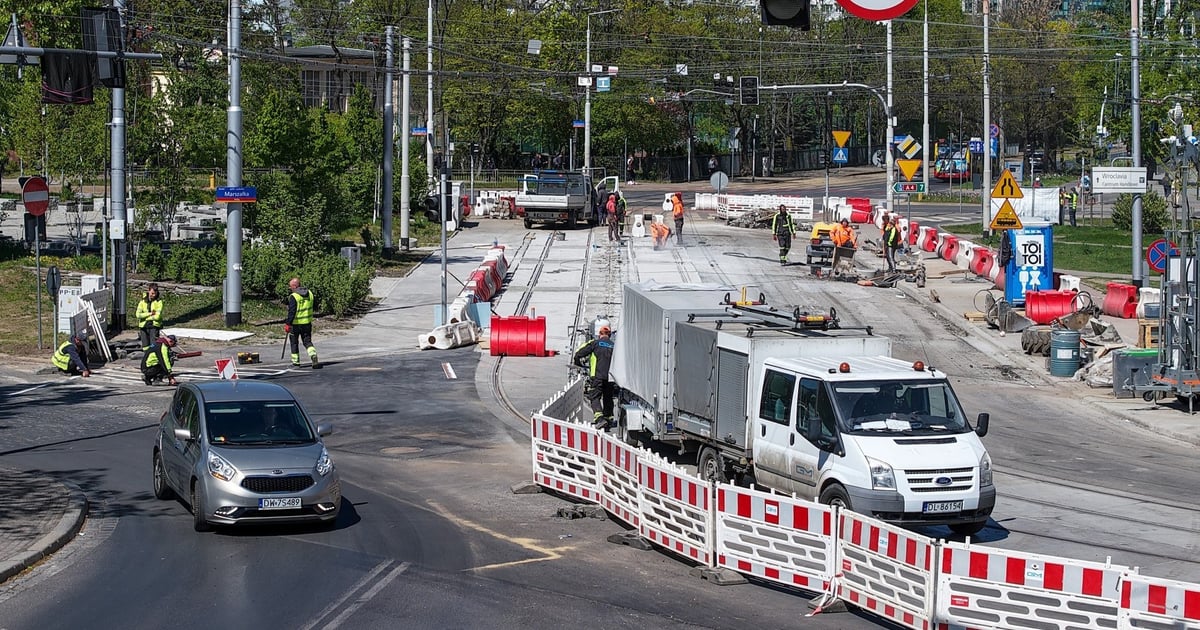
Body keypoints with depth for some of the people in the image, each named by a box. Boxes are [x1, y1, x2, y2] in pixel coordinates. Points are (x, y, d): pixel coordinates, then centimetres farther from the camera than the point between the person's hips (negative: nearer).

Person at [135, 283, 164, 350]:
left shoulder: (159, 301, -4)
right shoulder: (143, 301, 4)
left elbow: (157, 316, -12)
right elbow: (138, 314, -7)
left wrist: (145, 317, -6)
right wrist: (150, 314, -11)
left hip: (154, 325, -3)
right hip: (144, 326, 3)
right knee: (145, 347, 6)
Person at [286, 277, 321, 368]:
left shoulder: (293, 297, -17)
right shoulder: (310, 293, 2)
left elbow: (291, 312, -22)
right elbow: (314, 304, 15)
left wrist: (288, 324, -19)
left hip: (296, 324, -5)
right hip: (307, 323, 5)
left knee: (294, 342, 13)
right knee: (307, 342, 8)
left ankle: (296, 361, 20)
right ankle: (314, 359, -14)